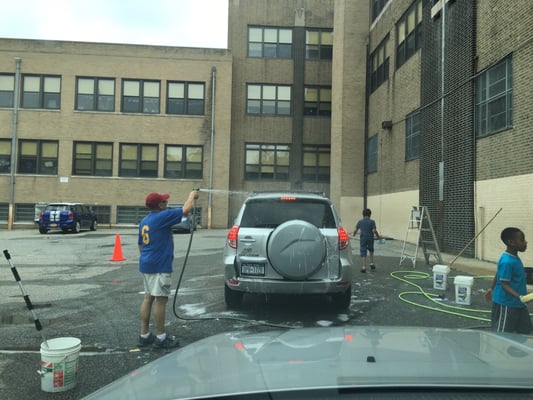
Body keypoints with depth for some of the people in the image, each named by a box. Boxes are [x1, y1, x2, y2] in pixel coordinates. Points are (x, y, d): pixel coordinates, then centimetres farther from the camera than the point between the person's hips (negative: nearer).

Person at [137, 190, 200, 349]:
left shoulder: (144, 221, 14)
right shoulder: (163, 216, -13)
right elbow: (186, 209, -14)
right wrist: (192, 195, 2)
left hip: (146, 264, 9)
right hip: (159, 266, -9)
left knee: (148, 298, 13)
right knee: (160, 300, -3)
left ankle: (144, 335, 18)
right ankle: (161, 337, 4)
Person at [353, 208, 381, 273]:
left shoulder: (360, 221, 0)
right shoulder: (372, 221, -6)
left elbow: (356, 230, 2)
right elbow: (374, 231, -14)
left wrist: (354, 234, 24)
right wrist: (378, 236, 2)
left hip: (363, 238, 0)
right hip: (370, 238, 0)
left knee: (363, 253, 2)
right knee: (371, 251, 24)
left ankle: (364, 267, -1)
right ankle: (372, 264, 21)